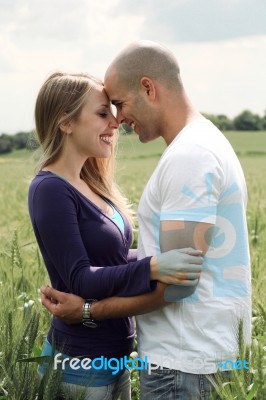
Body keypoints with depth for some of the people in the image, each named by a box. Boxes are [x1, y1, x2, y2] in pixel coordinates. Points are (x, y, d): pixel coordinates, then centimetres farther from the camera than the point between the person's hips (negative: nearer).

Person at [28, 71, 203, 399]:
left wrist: (166, 264, -2)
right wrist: (154, 268, -34)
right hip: (81, 363, -8)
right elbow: (80, 279, -23)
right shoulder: (51, 190, -19)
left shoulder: (89, 183, 7)